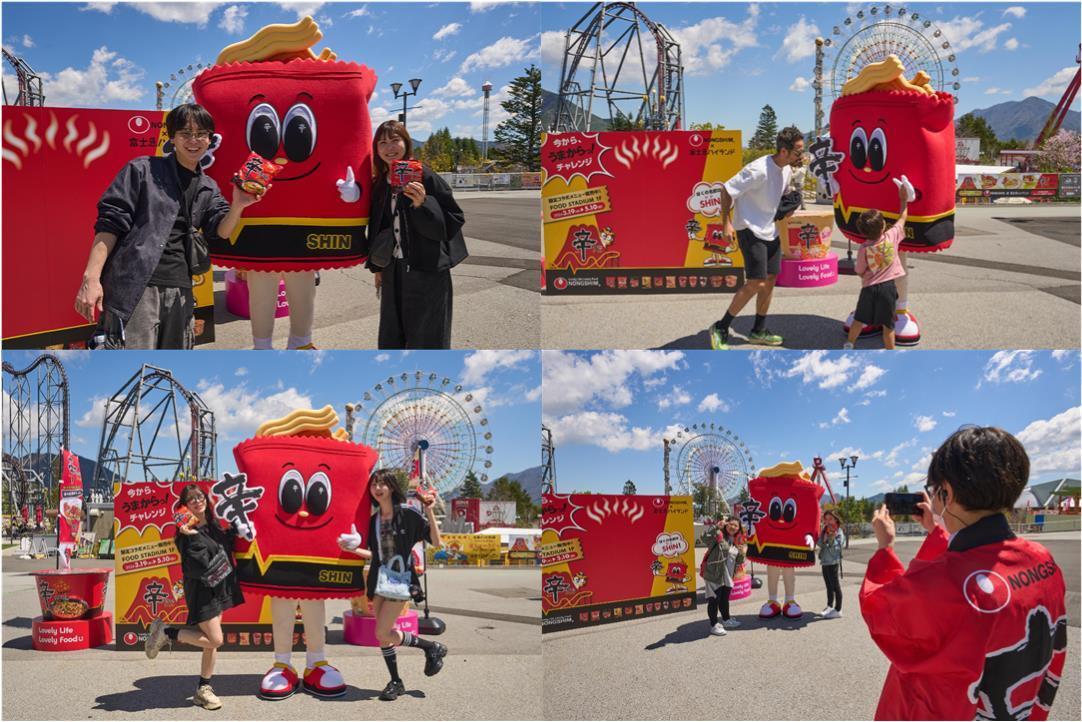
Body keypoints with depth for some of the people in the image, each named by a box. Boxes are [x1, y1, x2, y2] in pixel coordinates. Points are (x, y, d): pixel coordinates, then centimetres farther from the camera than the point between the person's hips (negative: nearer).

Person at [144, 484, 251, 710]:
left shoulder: (214, 526, 8)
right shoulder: (188, 533, -15)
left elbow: (227, 545, 25)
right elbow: (198, 566, -25)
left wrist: (236, 529, 12)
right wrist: (193, 537, -30)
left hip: (220, 588, 8)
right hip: (201, 590, -8)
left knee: (212, 642, 9)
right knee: (214, 640, -9)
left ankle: (203, 689, 17)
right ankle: (167, 632, 7)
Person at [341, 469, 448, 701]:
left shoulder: (407, 513, -9)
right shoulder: (374, 519, 9)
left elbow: (436, 542, -11)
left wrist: (429, 511, -21)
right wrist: (352, 549, 4)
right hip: (378, 580, 6)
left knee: (383, 634, -11)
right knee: (384, 635, 8)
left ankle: (432, 648, 8)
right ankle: (396, 682, 23)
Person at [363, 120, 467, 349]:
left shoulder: (425, 177, -11)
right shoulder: (379, 185, 8)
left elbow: (454, 221, -13)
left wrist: (423, 204, -27)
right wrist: (377, 269, 15)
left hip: (427, 272, -6)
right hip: (392, 271, 6)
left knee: (428, 341, -1)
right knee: (391, 340, 13)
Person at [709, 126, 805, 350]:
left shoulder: (787, 170, 4)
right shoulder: (759, 170, -24)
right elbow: (727, 190, -19)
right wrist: (726, 222, -18)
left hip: (770, 230, 9)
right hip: (750, 230, -9)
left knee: (770, 280, 12)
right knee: (756, 283, -13)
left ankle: (758, 331, 25)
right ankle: (720, 329, -2)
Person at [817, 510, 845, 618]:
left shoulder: (838, 532, -10)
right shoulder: (824, 531, 9)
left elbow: (837, 547, -15)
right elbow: (820, 544, 2)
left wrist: (833, 538, -29)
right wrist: (824, 538, -13)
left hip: (834, 562, -7)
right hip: (825, 562, 7)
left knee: (836, 586, -3)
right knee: (829, 586, 20)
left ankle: (838, 610, 1)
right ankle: (830, 606, 33)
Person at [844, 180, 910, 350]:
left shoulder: (863, 249, -10)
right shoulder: (892, 237, -9)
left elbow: (860, 272, -2)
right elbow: (902, 219, 8)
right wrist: (904, 200, 19)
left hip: (869, 287, 0)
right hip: (888, 286, 0)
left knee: (859, 320, 17)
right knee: (888, 324, 7)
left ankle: (849, 345, 25)